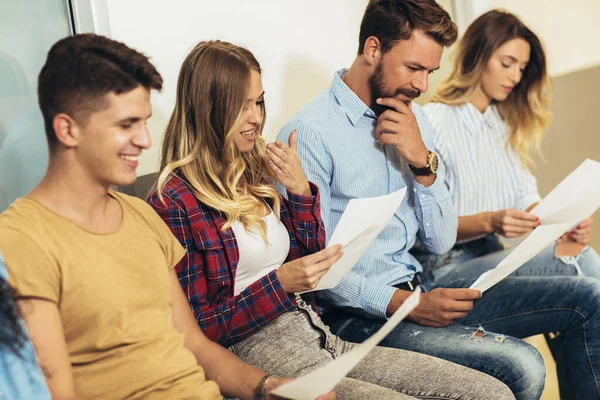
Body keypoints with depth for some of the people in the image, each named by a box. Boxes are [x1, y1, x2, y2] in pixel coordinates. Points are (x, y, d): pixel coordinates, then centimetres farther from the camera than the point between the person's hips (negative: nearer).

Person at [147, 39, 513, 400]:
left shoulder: (255, 172, 13)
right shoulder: (175, 203, -9)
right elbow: (196, 329, -9)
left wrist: (300, 190, 3)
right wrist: (279, 282, -19)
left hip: (322, 340, 8)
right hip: (260, 359, -8)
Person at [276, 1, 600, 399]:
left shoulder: (412, 118, 9)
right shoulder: (309, 133, -13)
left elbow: (441, 242, 7)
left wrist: (423, 162, -7)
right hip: (361, 314, -7)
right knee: (520, 368, -25)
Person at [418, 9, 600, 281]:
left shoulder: (507, 124, 17)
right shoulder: (432, 123, -9)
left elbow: (526, 197, 10)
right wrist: (489, 222, -27)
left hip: (494, 255, 7)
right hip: (449, 264, -7)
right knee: (578, 259, -29)